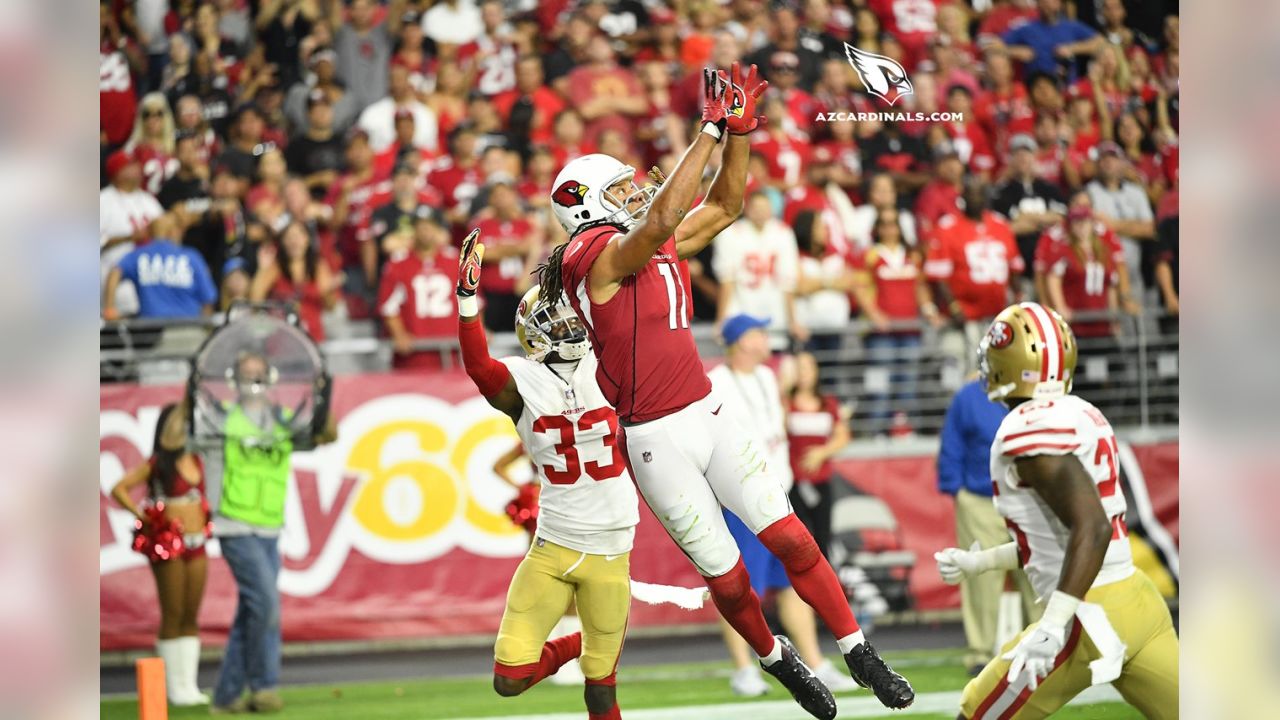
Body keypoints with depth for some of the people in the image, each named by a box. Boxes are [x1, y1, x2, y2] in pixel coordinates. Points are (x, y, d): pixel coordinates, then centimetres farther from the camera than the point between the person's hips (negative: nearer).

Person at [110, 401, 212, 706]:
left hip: (196, 544, 6)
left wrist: (205, 517, 10)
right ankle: (175, 688, 3)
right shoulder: (157, 464, -6)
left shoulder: (196, 461, 10)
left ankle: (189, 684, 12)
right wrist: (142, 516, -14)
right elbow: (119, 489, -12)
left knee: (191, 616, 7)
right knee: (173, 616, -2)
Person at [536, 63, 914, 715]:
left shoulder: (656, 249, 11)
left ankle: (858, 654, 7)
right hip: (658, 441, -7)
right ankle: (775, 657, 28)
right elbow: (663, 219, -32)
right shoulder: (596, 255, -16)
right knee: (725, 575, 2)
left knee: (789, 537, -1)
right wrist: (711, 129, -31)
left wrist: (740, 130, 4)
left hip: (708, 416, 7)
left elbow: (723, 207, 19)